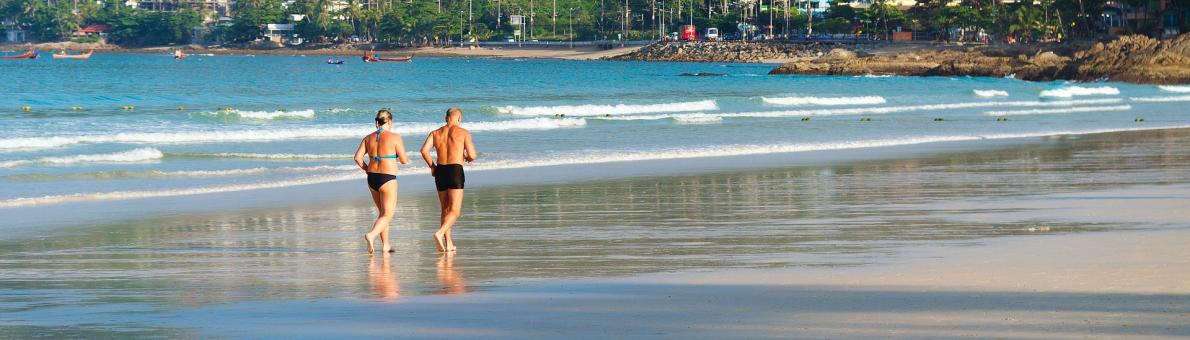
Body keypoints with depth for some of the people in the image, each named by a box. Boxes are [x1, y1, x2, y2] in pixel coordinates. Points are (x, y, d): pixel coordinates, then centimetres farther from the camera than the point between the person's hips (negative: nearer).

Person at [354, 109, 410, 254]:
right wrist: (406, 159, 17)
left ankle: (386, 244, 24)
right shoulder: (395, 137, -9)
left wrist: (367, 169, 13)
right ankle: (372, 235, -28)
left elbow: (358, 157, -1)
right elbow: (404, 160, -6)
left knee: (383, 212, 21)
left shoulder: (368, 138, 5)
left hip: (372, 178, 6)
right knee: (387, 215, -2)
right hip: (387, 179, -6)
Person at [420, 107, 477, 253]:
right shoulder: (463, 132, 0)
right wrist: (467, 158, 17)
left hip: (440, 170, 5)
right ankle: (440, 233, -29)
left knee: (445, 209, 17)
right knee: (455, 211, -6)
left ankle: (448, 243, 15)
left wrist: (432, 166, 9)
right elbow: (472, 155, -6)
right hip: (456, 170, -5)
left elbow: (424, 150, -5)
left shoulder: (435, 133, 10)